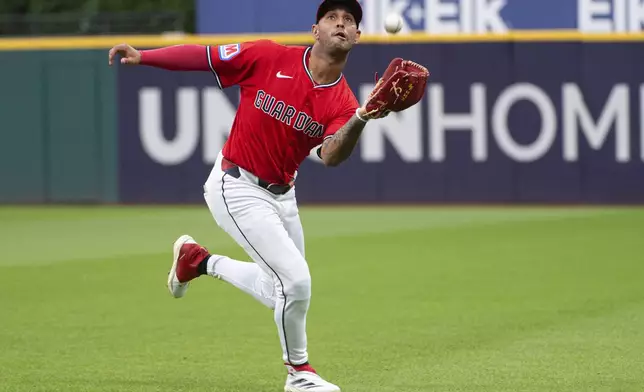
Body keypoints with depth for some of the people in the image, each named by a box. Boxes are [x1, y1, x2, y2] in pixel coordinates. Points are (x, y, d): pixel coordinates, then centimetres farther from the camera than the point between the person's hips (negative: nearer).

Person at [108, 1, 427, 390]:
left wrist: (361, 119, -43)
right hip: (237, 187, -6)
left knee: (282, 292, 18)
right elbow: (205, 55, -8)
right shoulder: (270, 57, -14)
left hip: (281, 194, 6)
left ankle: (200, 260, 37)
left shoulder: (342, 102, -6)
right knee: (296, 280, -16)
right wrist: (141, 56, -17)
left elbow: (331, 156, -24)